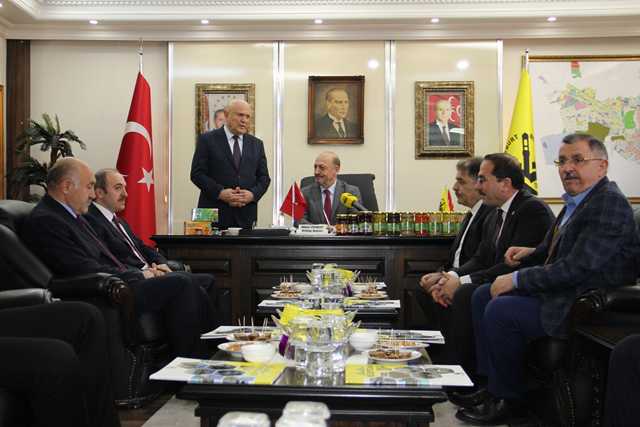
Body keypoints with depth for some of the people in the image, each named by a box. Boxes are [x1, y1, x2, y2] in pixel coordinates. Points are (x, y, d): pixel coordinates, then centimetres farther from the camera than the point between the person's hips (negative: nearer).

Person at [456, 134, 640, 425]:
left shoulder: (609, 204, -19)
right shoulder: (577, 200, 11)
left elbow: (577, 267, -27)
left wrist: (516, 280, -19)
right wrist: (532, 253, 4)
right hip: (560, 291, 11)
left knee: (500, 311, -23)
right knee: (483, 296, 7)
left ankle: (510, 400, -4)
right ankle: (493, 384, 12)